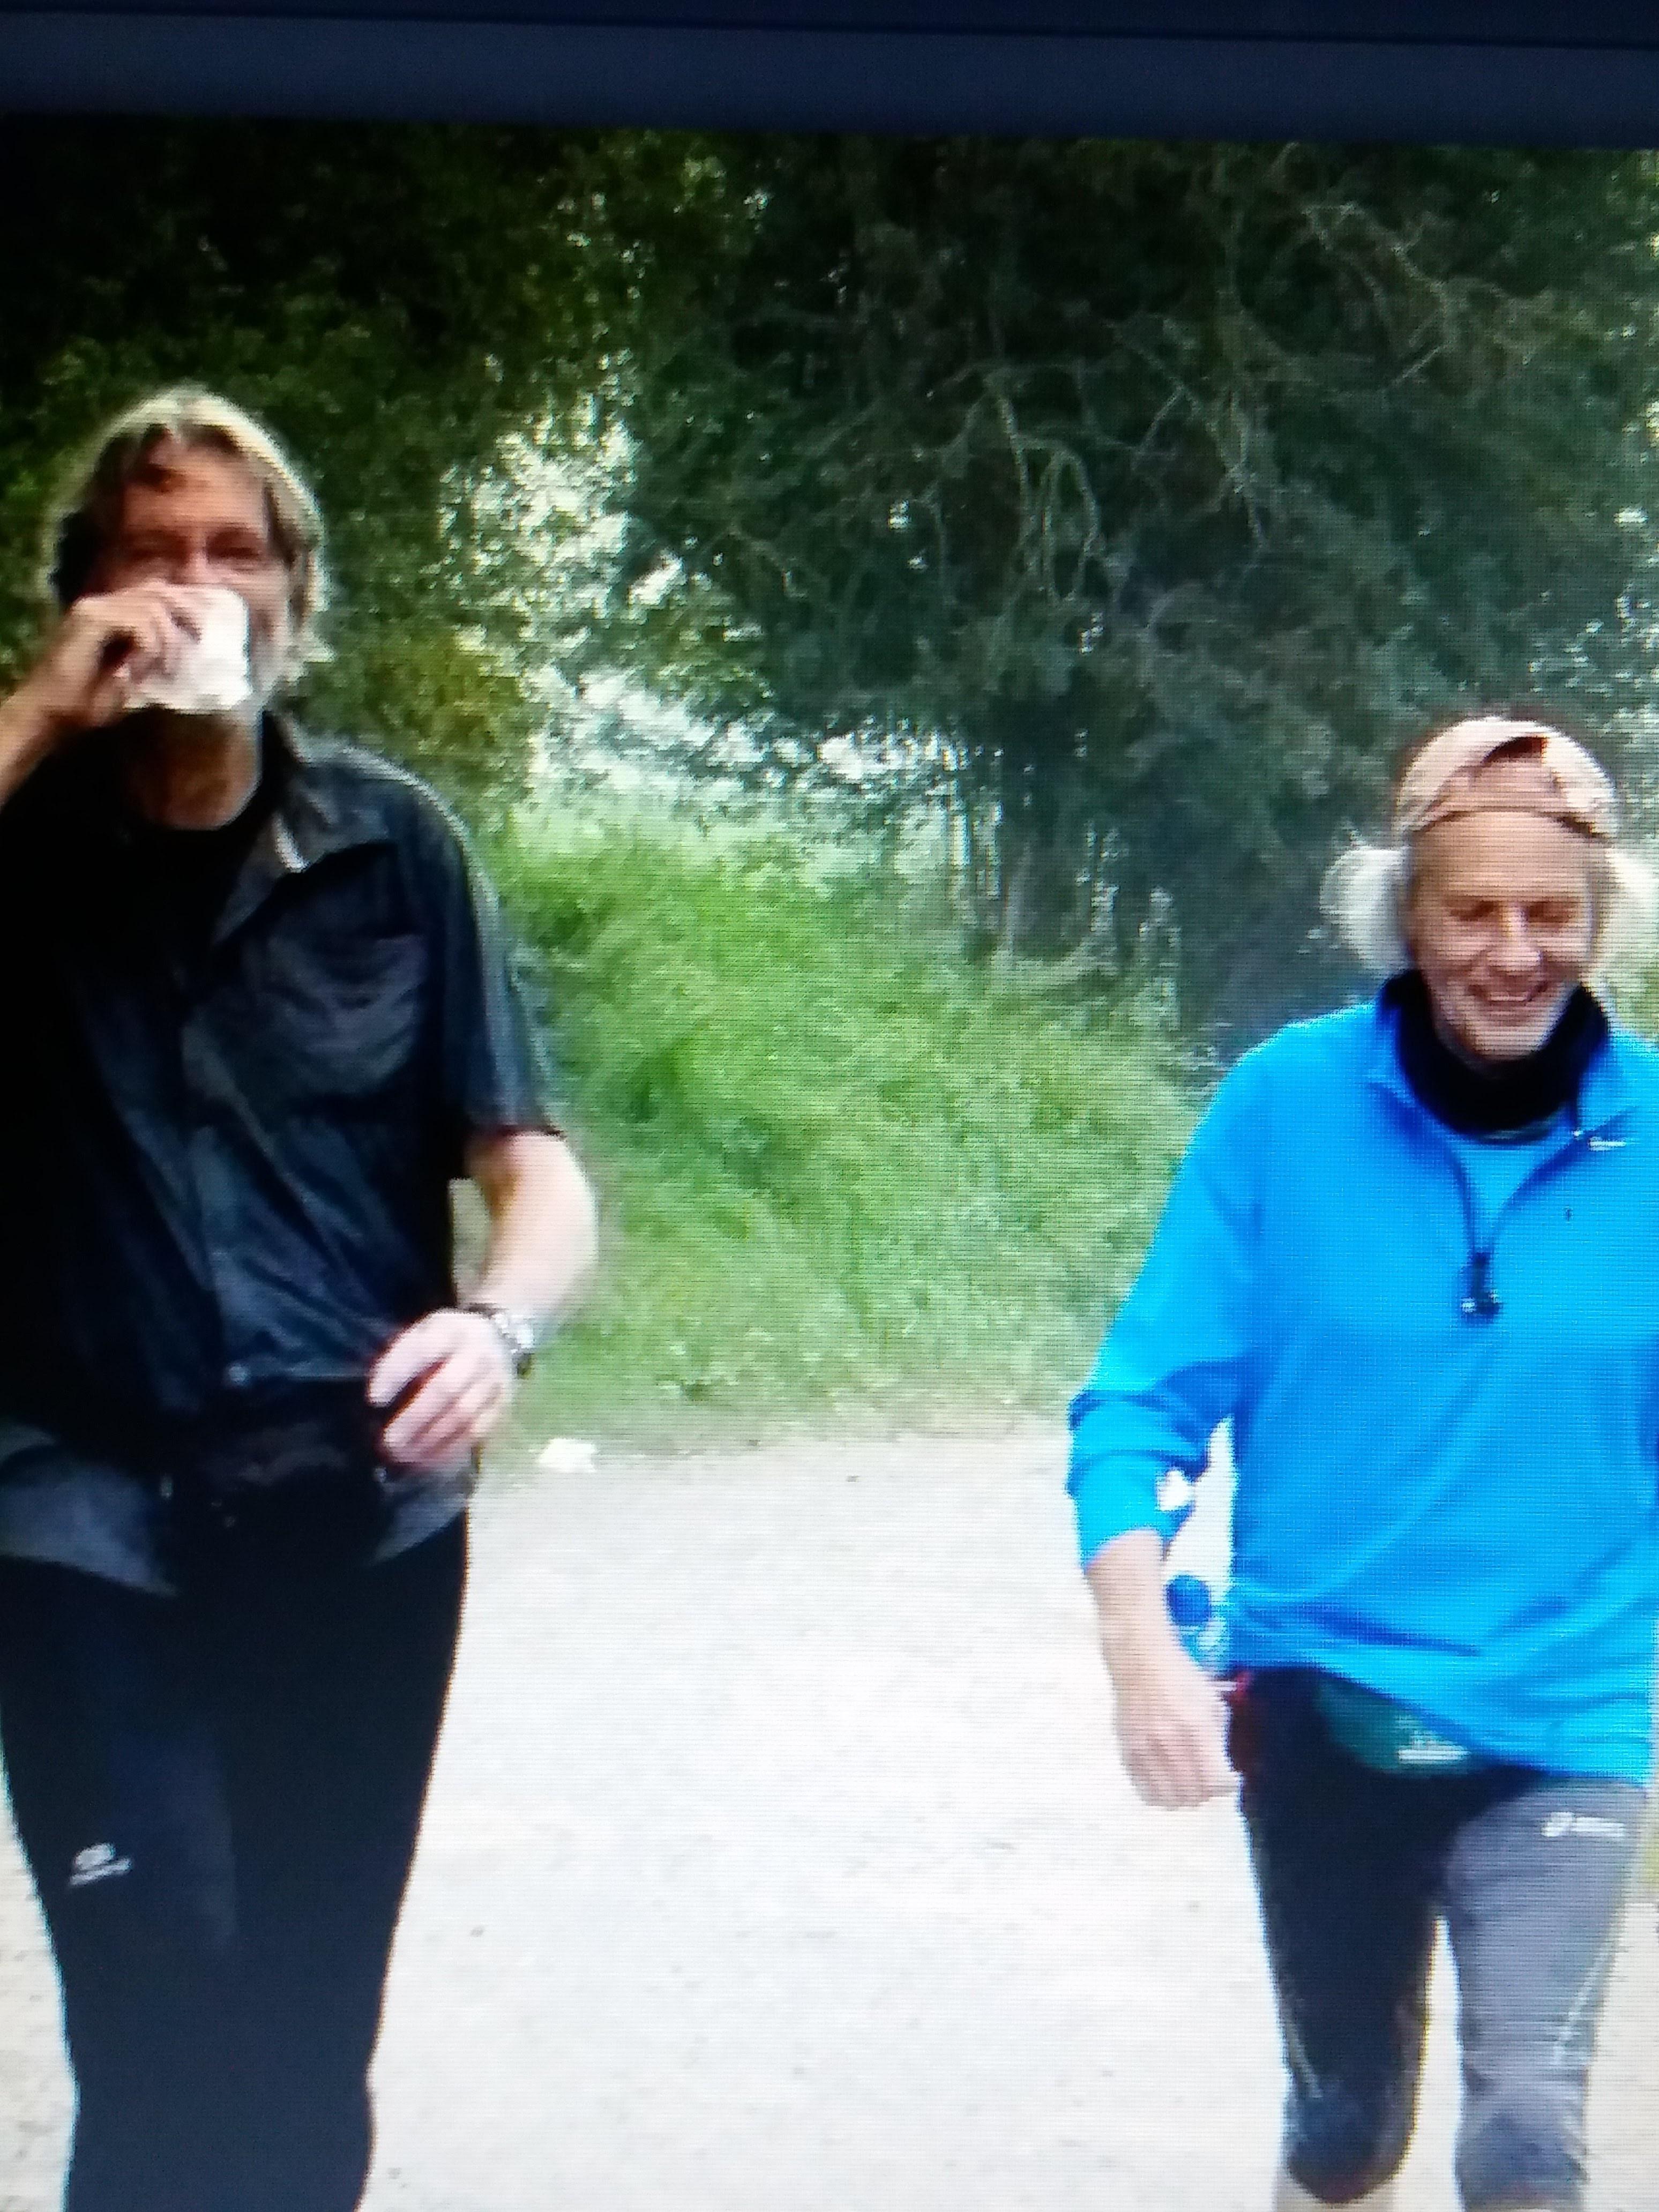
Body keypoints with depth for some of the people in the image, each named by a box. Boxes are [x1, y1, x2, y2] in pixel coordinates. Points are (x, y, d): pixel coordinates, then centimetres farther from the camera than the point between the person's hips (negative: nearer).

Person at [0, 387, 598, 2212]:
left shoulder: (388, 844, 5)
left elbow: (537, 1172, 0)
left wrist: (498, 1321, -19)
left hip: (359, 1511, 2)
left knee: (311, 2033, 8)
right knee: (165, 2024, -11)